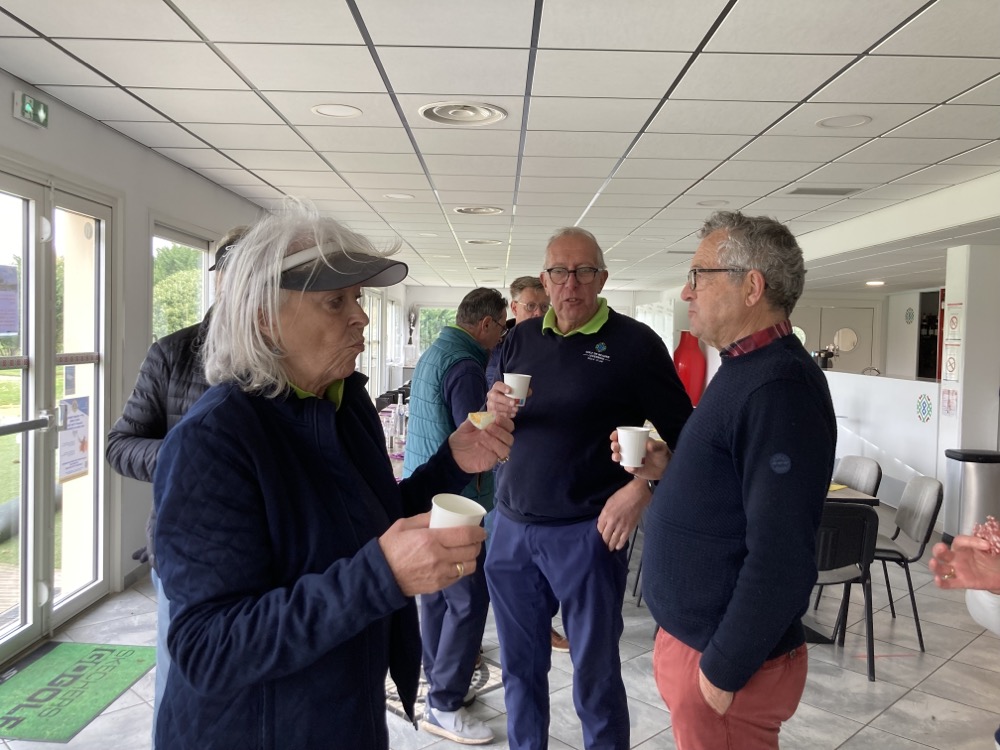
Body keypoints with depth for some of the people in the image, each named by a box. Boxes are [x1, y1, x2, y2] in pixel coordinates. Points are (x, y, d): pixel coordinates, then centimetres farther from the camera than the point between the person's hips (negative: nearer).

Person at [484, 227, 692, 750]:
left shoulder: (634, 342, -6)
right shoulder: (521, 338, 8)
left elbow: (682, 435, -4)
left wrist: (640, 489, -17)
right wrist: (495, 409, -7)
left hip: (586, 532, -4)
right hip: (511, 528, 5)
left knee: (594, 676, 10)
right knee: (520, 666, 18)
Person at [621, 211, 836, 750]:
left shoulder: (780, 388, -23)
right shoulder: (745, 370, 10)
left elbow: (780, 556, -26)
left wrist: (724, 671, -19)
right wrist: (667, 469, 1)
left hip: (724, 659, -9)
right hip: (689, 637, 9)